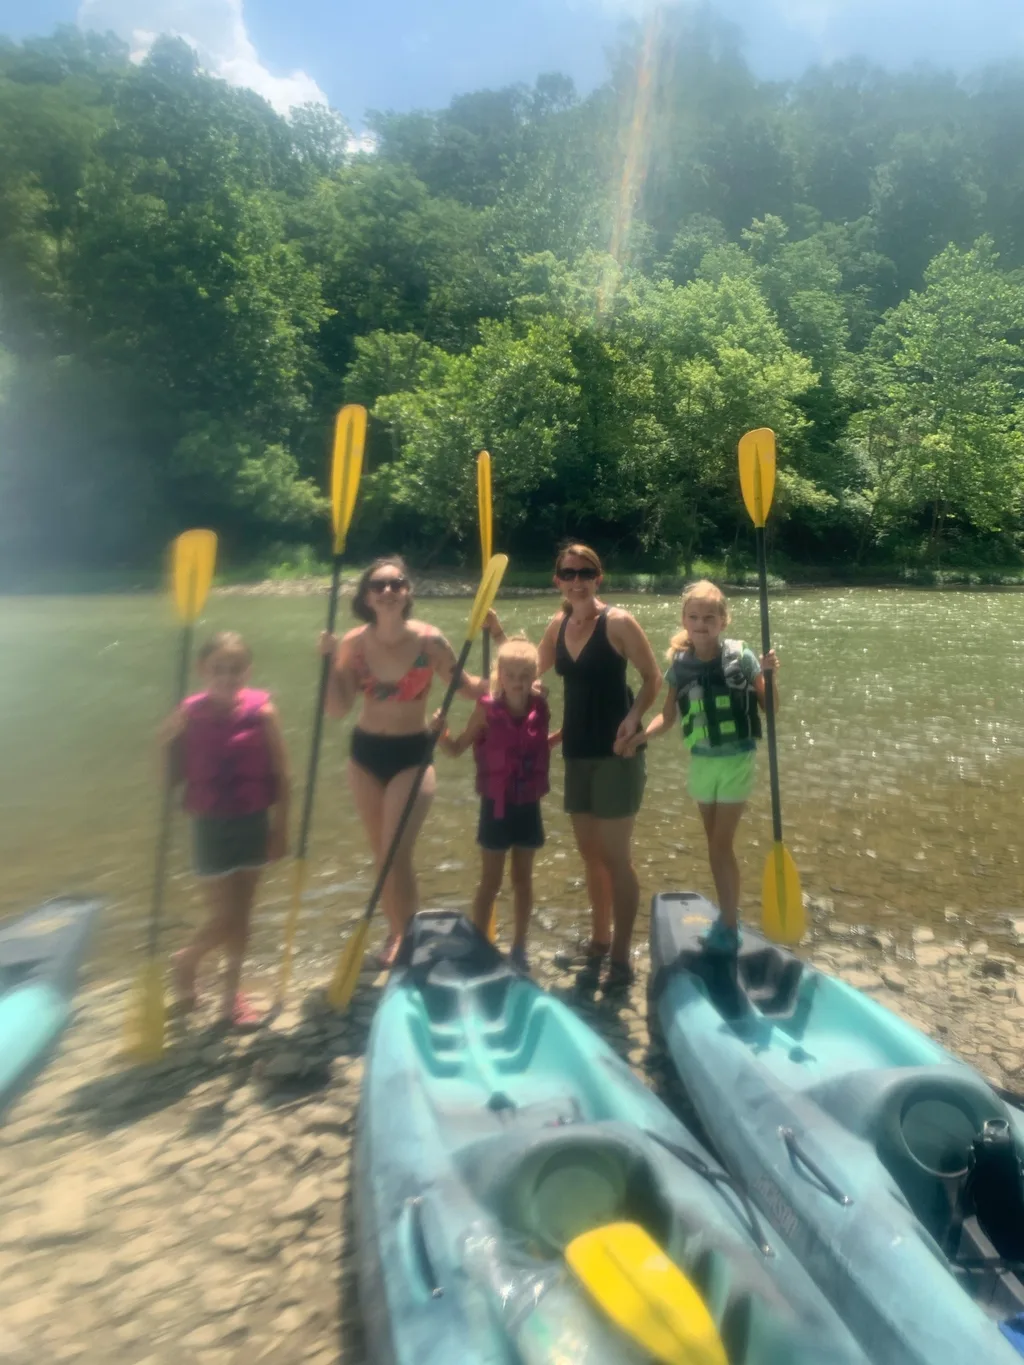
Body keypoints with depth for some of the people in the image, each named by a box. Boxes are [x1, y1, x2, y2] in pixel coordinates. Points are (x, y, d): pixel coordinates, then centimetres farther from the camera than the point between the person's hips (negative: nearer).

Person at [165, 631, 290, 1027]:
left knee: (242, 912, 14)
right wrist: (168, 742, -22)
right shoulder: (189, 714, -11)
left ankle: (232, 994, 33)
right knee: (224, 917, 3)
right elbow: (173, 777, -5)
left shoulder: (261, 710, -10)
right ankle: (185, 961, 36)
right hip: (211, 826, -1)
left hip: (254, 823, 1)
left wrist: (280, 826, -4)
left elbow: (280, 773, -5)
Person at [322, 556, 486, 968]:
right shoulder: (354, 642, -6)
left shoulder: (429, 640, -14)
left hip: (413, 754, -4)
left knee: (397, 854, -11)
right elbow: (337, 709, -9)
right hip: (365, 753, 4)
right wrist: (331, 661, -19)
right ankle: (398, 934, 34)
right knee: (381, 854, 15)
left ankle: (408, 939, 7)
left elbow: (468, 687, -5)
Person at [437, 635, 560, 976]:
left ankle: (519, 949, 29)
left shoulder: (540, 710, -4)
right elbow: (457, 749, -5)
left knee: (523, 880, 14)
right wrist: (439, 733, -24)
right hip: (496, 807, -3)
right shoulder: (487, 710, -12)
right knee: (490, 882, 7)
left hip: (528, 807, 3)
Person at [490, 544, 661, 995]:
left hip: (616, 752, -6)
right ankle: (599, 941, 33)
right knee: (589, 854, 16)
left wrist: (633, 717, -21)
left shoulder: (618, 622, -10)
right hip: (576, 751, 7)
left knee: (616, 857, 0)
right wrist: (500, 636, 9)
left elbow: (653, 678, -7)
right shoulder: (558, 625, 8)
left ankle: (621, 957, 14)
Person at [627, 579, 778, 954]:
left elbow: (771, 709, -6)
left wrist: (770, 677, -24)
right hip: (700, 761, 4)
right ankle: (726, 915, 30)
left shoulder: (741, 657, -12)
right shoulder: (679, 664, -3)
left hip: (736, 760, -4)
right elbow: (668, 716, 2)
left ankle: (729, 926, 15)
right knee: (715, 843, 14)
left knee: (721, 844, 0)